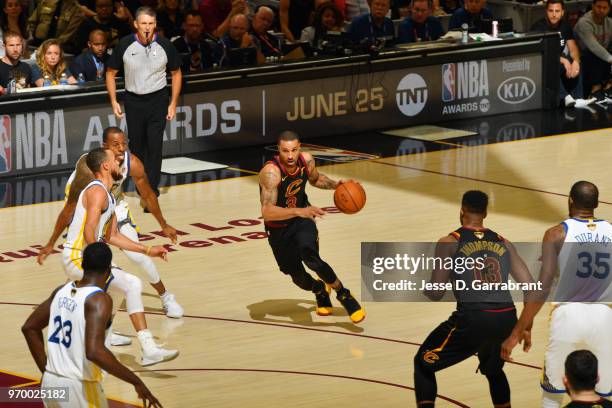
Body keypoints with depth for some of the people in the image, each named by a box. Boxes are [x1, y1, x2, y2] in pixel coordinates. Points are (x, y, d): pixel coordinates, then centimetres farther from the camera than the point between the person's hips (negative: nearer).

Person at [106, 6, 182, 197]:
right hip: (133, 100, 1)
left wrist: (173, 104, 3)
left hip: (158, 100, -1)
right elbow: (111, 73, 6)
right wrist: (114, 101, -1)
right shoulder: (125, 45, -7)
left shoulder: (165, 45, -7)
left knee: (154, 145, -10)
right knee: (136, 145, 8)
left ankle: (151, 191, -10)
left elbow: (176, 73, 7)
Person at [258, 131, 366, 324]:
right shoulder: (271, 172, -32)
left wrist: (334, 184, -7)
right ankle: (319, 289, 45)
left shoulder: (306, 160, -15)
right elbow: (267, 212, -43)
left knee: (311, 258, -27)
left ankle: (343, 294, -8)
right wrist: (298, 211, -54)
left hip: (302, 221, 1)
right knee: (298, 276, 10)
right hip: (278, 229, -1)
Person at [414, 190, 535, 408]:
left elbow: (436, 294, 0)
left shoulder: (449, 242, 2)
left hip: (472, 320, -5)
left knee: (423, 365, 16)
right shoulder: (504, 243, 15)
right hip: (507, 320, 5)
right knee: (493, 370, 35)